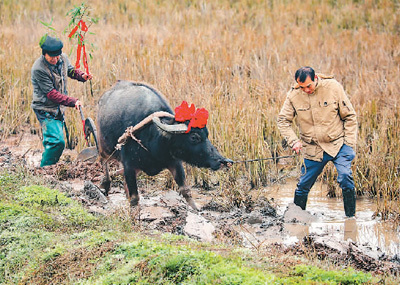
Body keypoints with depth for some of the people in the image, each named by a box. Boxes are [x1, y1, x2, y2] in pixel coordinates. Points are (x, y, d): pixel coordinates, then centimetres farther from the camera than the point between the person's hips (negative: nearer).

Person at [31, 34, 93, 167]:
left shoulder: (63, 58, -4)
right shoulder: (38, 69, -26)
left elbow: (70, 70, 20)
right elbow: (51, 93, -24)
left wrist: (81, 75, -3)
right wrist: (73, 102, -31)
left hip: (58, 108, 7)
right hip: (45, 110, -7)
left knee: (52, 143, 18)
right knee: (57, 141, -21)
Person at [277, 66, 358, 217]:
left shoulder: (333, 87, -10)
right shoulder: (294, 95, -7)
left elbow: (350, 116, -2)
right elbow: (283, 120, 4)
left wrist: (349, 144, -7)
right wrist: (294, 141, -10)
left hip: (338, 144, -2)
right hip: (313, 150, 2)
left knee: (345, 177, -21)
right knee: (303, 186, 5)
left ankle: (351, 217, -9)